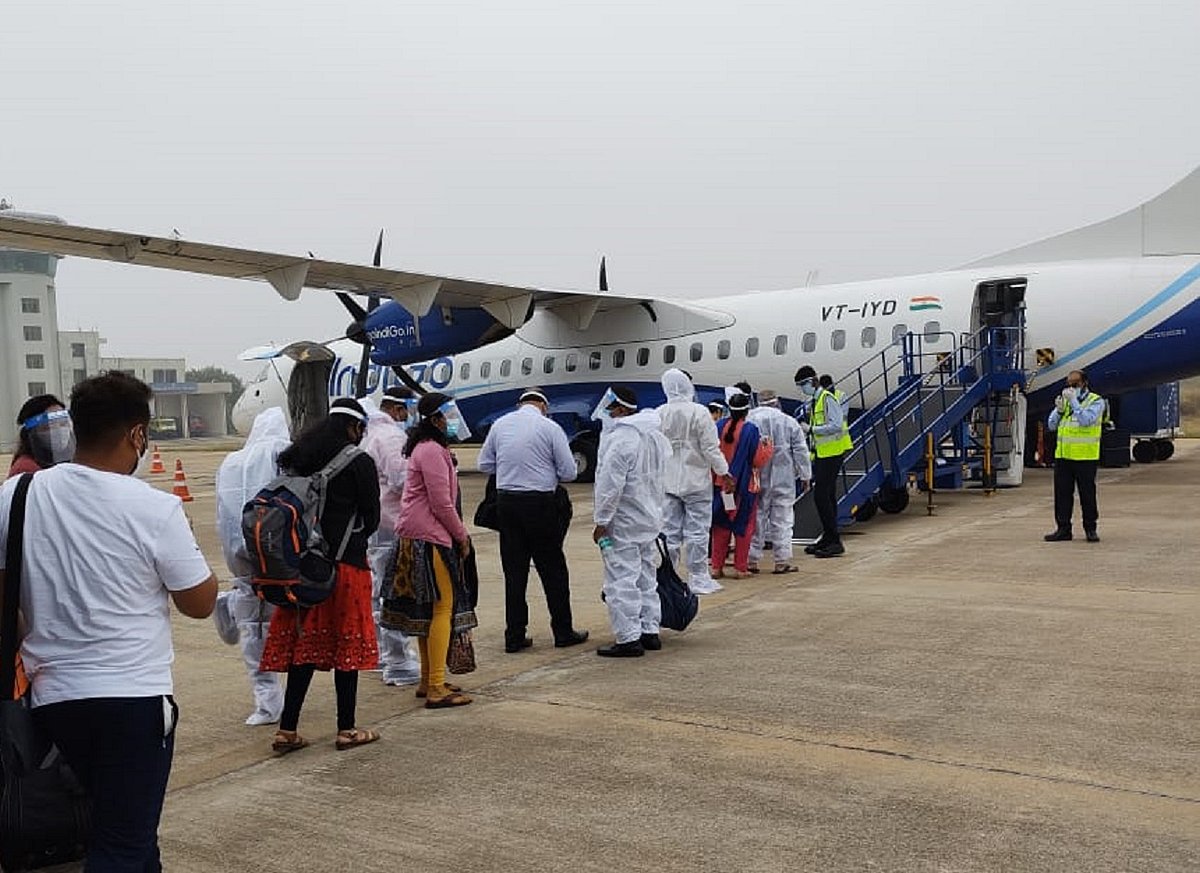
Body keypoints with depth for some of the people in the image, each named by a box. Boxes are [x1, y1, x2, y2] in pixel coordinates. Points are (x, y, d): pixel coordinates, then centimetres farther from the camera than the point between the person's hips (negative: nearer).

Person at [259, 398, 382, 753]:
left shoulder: (299, 459, 7)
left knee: (304, 644, 11)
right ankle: (347, 729, 14)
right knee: (347, 644, 6)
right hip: (346, 563, -5)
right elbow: (371, 518, -3)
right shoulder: (360, 463, -8)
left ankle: (287, 730, 12)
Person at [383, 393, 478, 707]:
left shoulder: (425, 447, 18)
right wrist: (461, 535, -5)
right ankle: (436, 689, -4)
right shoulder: (432, 451, -15)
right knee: (443, 608, -7)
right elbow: (442, 504, -17)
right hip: (430, 538, -11)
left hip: (415, 536, 11)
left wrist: (459, 532, 15)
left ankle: (428, 680, 24)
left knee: (428, 608, 15)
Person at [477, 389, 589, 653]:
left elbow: (484, 464, 13)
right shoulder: (549, 427, -5)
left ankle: (514, 635, 12)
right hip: (540, 503, -3)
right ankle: (563, 632, 15)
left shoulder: (500, 424, 6)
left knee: (514, 571, 9)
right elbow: (569, 472, -4)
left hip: (506, 502, 4)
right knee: (552, 570, 8)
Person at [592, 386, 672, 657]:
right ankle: (650, 632, 24)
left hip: (623, 523, -9)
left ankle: (629, 639, -1)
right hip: (650, 518, 10)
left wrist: (601, 521, -16)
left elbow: (611, 485, -22)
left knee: (622, 580, -4)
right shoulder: (656, 435, 10)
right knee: (646, 577, 17)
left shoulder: (620, 438, -19)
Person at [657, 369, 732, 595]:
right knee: (697, 531, 4)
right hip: (696, 480, -4)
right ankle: (698, 578, 9)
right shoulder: (699, 412, -12)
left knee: (669, 531, 10)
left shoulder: (658, 414, -1)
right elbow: (711, 447, -11)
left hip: (667, 481, 4)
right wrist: (723, 472, 1)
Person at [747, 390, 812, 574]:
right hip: (783, 480, -1)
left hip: (756, 479, 1)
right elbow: (801, 451, 1)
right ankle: (782, 561, 6)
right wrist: (805, 475, 9)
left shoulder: (748, 420, -3)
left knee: (756, 517, 8)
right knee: (782, 519, 5)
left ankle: (752, 560, 10)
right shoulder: (790, 422, -1)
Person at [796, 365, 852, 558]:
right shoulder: (815, 401, 17)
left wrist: (812, 429, -19)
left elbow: (836, 426, -22)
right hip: (823, 453, 10)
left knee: (821, 495, -12)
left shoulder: (827, 399, -13)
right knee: (827, 496, 14)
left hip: (833, 453, -10)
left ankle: (834, 542, -9)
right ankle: (828, 538, 22)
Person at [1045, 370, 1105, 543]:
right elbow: (1052, 425, 11)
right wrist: (1059, 409, -6)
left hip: (1085, 457, -5)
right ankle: (1063, 528, 12)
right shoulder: (1065, 400, 15)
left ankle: (1090, 529, 13)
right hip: (1063, 455, 5)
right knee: (1062, 493, 6)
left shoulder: (1096, 401, -2)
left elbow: (1086, 420, -19)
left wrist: (1073, 401, -16)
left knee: (1087, 494, 2)